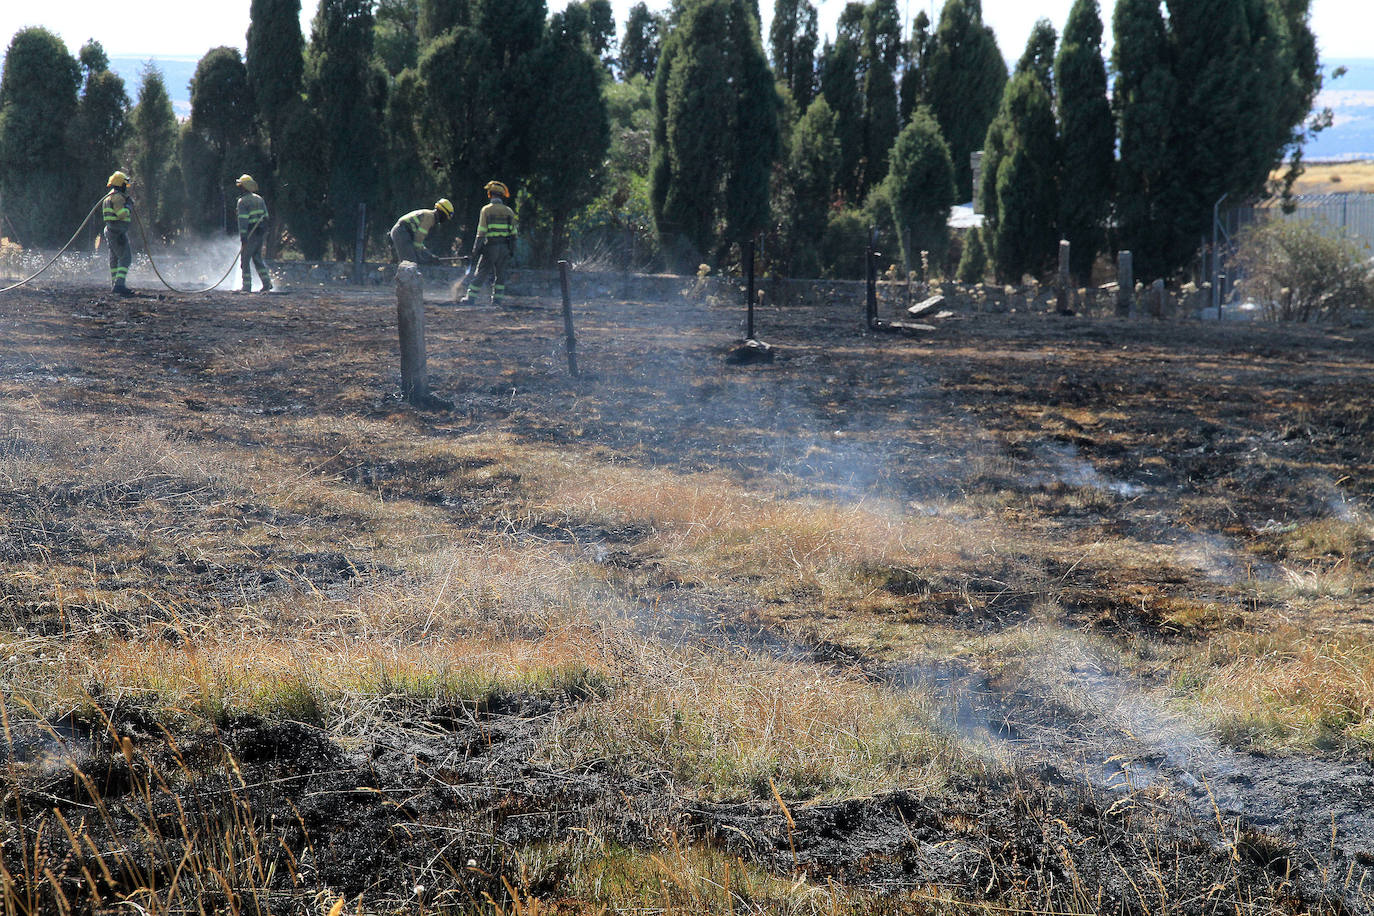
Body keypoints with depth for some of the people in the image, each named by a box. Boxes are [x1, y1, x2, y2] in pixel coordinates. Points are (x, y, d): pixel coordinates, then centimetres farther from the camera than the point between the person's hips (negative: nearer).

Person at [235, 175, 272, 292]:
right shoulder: (259, 199, 13)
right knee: (257, 258, 17)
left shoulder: (243, 201, -10)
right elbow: (265, 216, 16)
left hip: (250, 234, -7)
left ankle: (247, 287, -1)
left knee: (245, 260, 0)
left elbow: (243, 220, -18)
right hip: (261, 232, 7)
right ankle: (267, 283, 11)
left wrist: (243, 236, -20)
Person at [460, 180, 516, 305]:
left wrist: (475, 250, -7)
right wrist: (512, 251, 14)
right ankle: (497, 299, 6)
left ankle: (470, 297, 7)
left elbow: (481, 233, -9)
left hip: (490, 247, -3)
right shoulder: (509, 211, 7)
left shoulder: (486, 210, -4)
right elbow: (513, 233, 8)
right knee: (500, 274, 10)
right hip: (505, 248, 3)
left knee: (480, 272, 5)